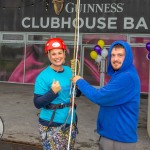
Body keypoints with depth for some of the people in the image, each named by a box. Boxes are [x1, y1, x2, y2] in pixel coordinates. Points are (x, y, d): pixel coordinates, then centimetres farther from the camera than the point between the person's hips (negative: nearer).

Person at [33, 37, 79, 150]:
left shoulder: (69, 71, 2)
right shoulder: (43, 76, -14)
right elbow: (37, 103, -15)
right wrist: (52, 92, -28)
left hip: (70, 122, 6)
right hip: (52, 125, -6)